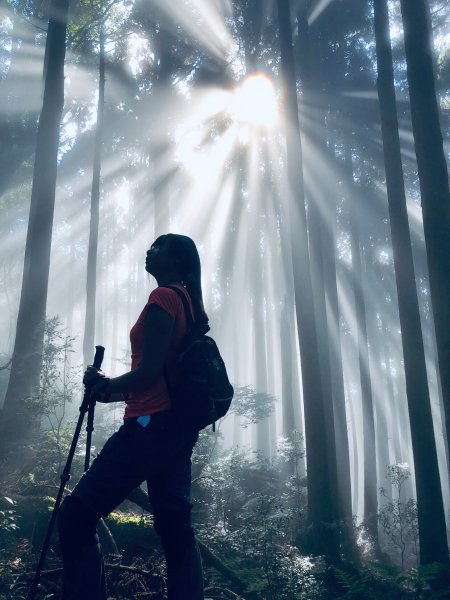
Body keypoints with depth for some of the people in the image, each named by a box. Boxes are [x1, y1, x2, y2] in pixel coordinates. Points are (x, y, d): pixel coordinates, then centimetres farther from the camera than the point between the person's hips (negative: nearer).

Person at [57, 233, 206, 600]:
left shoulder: (163, 298, -9)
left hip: (152, 424, -9)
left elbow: (149, 372, -16)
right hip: (178, 425, 10)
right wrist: (112, 387, 17)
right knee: (175, 526, 10)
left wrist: (105, 387, 0)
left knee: (76, 516, -6)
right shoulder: (190, 302, 17)